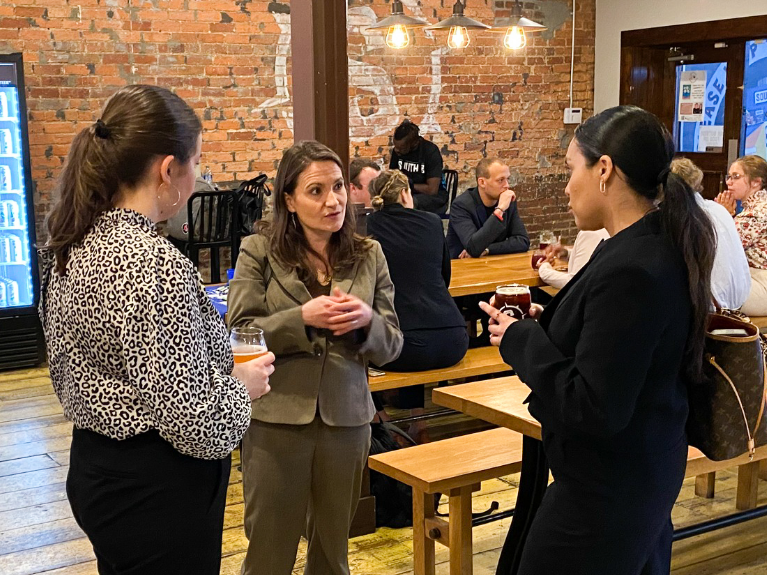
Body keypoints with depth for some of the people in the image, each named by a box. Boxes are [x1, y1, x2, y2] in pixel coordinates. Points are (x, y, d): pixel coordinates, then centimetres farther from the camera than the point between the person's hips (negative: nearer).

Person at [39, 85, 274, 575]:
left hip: (94, 471, 9)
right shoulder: (155, 263, -26)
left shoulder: (71, 246, 3)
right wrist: (242, 385, -6)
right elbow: (188, 416, -27)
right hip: (157, 489, -9)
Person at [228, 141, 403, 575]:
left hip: (346, 420, 3)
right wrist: (302, 318, -23)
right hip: (276, 421, -2)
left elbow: (391, 347, 4)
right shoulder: (258, 252, -4)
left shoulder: (369, 255, 3)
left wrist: (367, 320, -18)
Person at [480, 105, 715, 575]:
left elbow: (593, 411, -27)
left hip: (607, 491, -9)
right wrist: (546, 324, 2)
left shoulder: (628, 271, -27)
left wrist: (520, 338, -16)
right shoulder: (662, 246, 2)